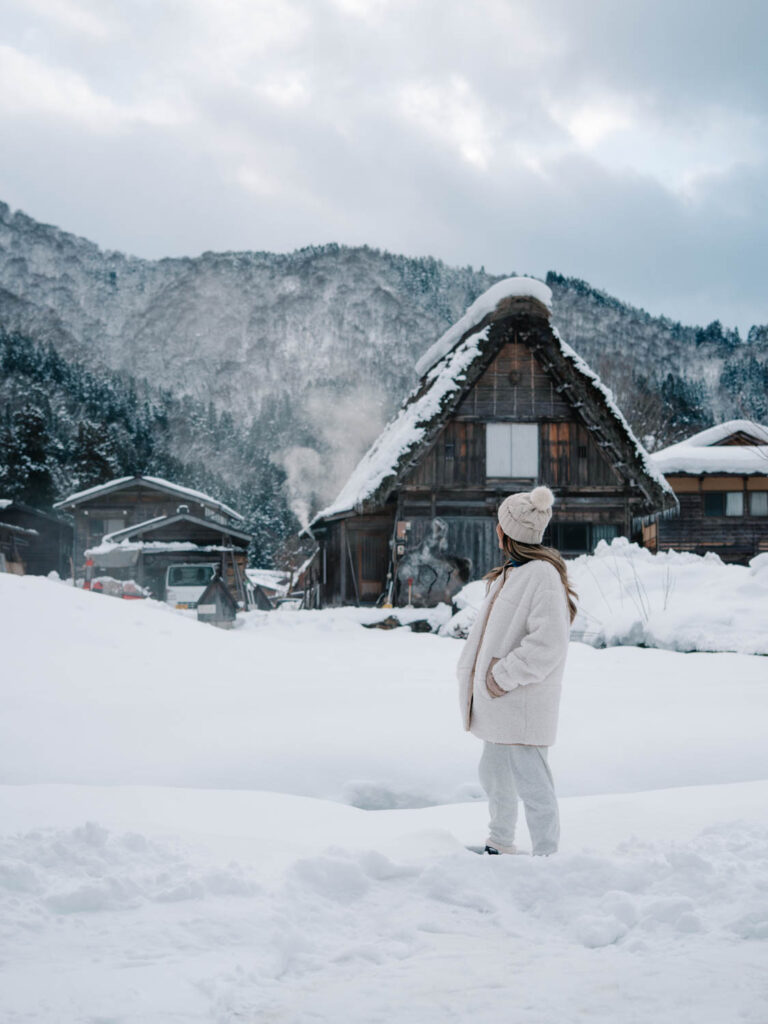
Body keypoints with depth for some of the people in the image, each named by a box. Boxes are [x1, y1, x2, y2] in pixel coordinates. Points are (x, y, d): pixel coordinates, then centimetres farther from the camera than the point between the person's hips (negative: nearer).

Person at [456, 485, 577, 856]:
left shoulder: (543, 574, -18)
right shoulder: (508, 573, 13)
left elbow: (548, 644, -24)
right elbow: (486, 627, 18)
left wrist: (505, 676, -20)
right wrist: (467, 670, 7)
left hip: (523, 704, -10)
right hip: (499, 702, 10)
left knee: (531, 782, -4)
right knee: (494, 775, 22)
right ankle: (500, 845, 39)